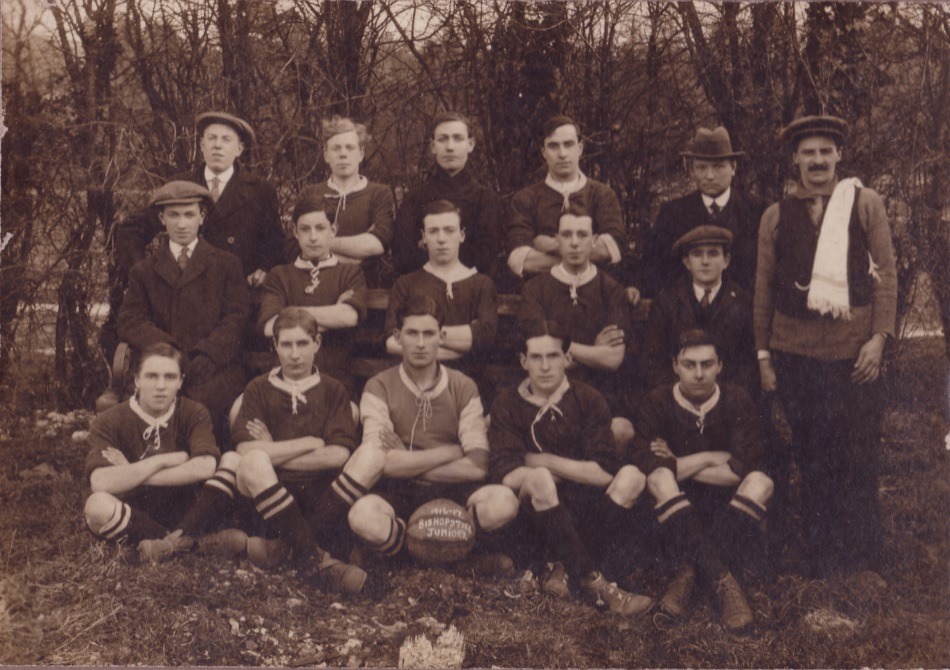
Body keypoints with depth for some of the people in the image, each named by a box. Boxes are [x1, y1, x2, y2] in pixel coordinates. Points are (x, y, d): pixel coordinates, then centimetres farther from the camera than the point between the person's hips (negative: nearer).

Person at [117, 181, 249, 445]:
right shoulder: (144, 271, 22)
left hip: (215, 370, -1)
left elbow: (236, 320, 7)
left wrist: (206, 354, -10)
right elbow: (131, 322, 9)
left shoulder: (227, 265, 18)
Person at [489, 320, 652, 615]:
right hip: (536, 511, -2)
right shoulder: (508, 403, -1)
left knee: (632, 476, -24)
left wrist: (542, 461, -12)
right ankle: (593, 582, -31)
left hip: (585, 509, 2)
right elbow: (508, 477, -14)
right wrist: (576, 471, -12)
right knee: (539, 479, -34)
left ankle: (565, 567, -25)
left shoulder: (589, 400, 1)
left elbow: (605, 473, -11)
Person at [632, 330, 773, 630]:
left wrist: (680, 466, -13)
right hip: (675, 505, -1)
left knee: (761, 482, -27)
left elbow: (745, 466, -17)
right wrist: (710, 458, -16)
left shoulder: (737, 401, -3)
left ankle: (690, 571, -33)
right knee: (659, 478, -31)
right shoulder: (656, 403, -5)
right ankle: (724, 581, -40)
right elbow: (647, 466, -21)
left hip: (727, 505, 1)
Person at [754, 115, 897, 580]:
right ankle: (822, 563, 17)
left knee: (858, 458, -2)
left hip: (854, 347, -2)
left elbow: (886, 272, 2)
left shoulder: (865, 203, 5)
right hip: (795, 347, 2)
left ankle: (863, 563, 11)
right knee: (811, 459, 7)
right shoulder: (776, 215, 9)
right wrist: (763, 355, 8)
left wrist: (880, 336, -8)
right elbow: (763, 288, 11)